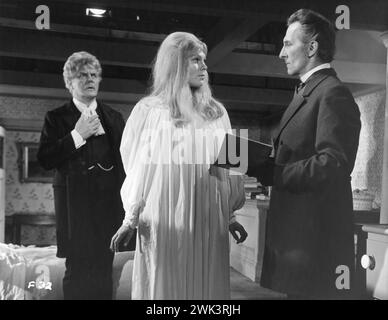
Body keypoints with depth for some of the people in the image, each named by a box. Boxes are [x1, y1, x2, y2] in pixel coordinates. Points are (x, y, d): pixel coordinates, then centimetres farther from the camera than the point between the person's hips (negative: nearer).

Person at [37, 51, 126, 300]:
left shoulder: (114, 118, 15)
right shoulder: (57, 118, 6)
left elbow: (125, 160, 13)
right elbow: (45, 160, -5)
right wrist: (77, 135, -11)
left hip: (109, 202, 3)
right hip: (75, 203, -2)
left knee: (104, 269, 5)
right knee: (77, 269, -3)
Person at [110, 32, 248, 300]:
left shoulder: (217, 112, 10)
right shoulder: (149, 111, 0)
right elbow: (137, 167, 1)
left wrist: (230, 215, 12)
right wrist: (131, 218, -2)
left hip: (210, 224, 3)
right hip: (165, 223, -3)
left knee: (207, 286, 8)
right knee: (166, 285, 5)